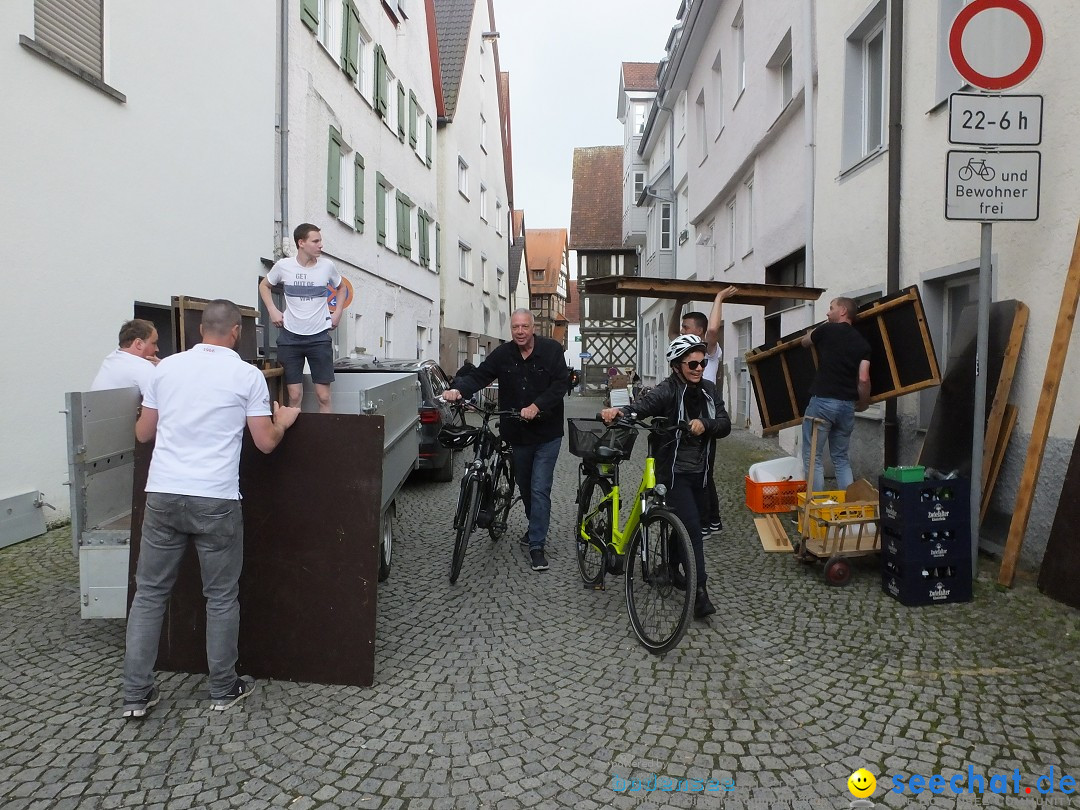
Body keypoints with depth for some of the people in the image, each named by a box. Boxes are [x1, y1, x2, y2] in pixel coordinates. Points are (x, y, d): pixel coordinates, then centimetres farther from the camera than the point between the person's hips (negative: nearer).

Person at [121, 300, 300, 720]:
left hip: (162, 495, 3)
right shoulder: (247, 374, -2)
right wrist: (283, 421, 19)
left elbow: (143, 433, 16)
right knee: (221, 597, 10)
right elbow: (265, 442, -1)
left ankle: (136, 694, 18)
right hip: (215, 500, -3)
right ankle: (223, 689, 22)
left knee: (149, 592, 13)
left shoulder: (167, 367, 8)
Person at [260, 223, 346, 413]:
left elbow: (341, 287, 19)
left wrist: (338, 312, 7)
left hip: (319, 337, 0)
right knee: (294, 396, 3)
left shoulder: (327, 266, -3)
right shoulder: (283, 266, -4)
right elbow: (264, 285, 16)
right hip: (290, 337, 0)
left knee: (324, 396, -2)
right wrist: (272, 310, 3)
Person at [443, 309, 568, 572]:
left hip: (546, 434, -4)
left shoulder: (551, 350, -9)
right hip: (517, 434, 4)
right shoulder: (502, 355, -2)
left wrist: (537, 406, -28)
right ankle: (535, 527, 43)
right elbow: (479, 377, -9)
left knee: (540, 489, -7)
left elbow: (560, 384, -15)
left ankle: (537, 545, 2)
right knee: (524, 486, 19)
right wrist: (458, 390, -29)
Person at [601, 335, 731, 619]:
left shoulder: (708, 390, 3)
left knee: (686, 526, 18)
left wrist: (704, 424, -26)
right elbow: (642, 406, -34)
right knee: (692, 528, -14)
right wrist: (618, 411, -56)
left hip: (699, 472, 6)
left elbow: (725, 425, -5)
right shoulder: (668, 390, -15)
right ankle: (700, 592, -10)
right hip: (674, 472, -6)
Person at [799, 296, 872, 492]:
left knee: (813, 456, 2)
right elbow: (863, 379, 1)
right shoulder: (862, 342, 9)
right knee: (841, 457, 16)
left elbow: (804, 341, 20)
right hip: (847, 404, 5)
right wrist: (863, 403, 17)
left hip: (823, 401, -5)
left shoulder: (827, 330, 0)